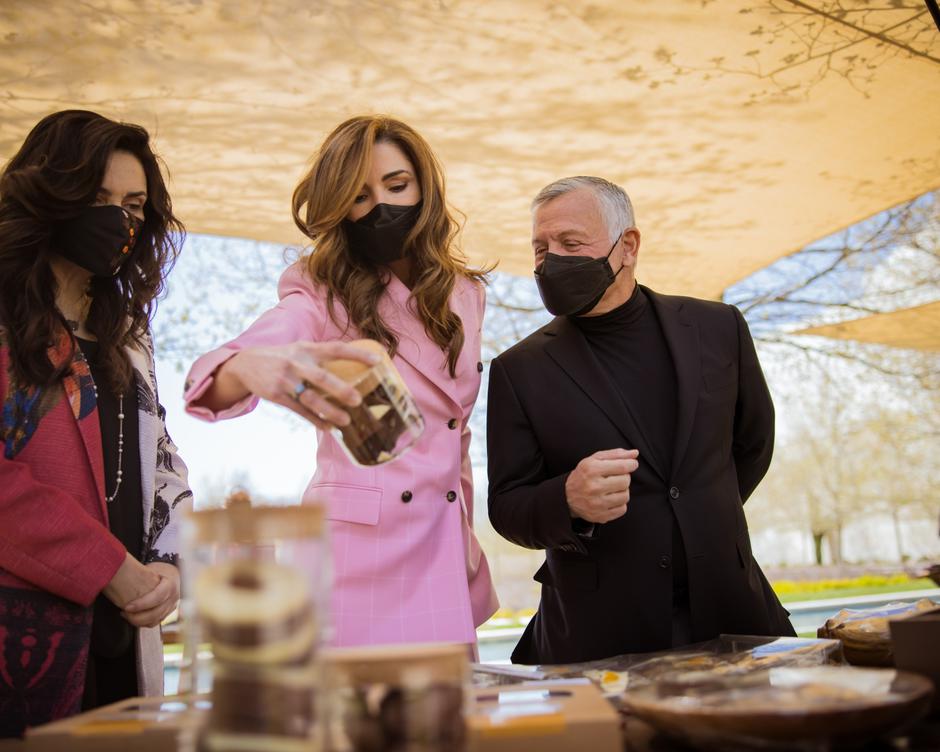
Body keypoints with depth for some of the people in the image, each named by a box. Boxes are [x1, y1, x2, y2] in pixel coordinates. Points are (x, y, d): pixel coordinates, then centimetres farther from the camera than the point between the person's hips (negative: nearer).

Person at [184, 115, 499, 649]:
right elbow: (213, 378, -25)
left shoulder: (464, 294, 9)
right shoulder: (323, 298, -6)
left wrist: (465, 529, 14)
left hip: (445, 560, 5)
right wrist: (251, 366, -47)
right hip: (357, 557, -4)